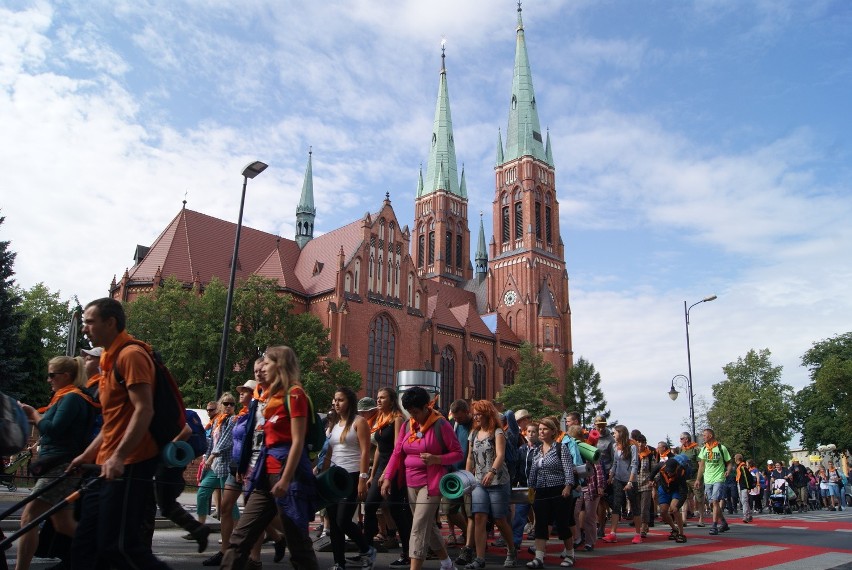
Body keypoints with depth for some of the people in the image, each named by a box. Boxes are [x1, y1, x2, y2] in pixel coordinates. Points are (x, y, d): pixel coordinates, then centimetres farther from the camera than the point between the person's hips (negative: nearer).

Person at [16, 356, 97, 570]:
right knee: (64, 524, 13)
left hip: (62, 467, -10)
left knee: (28, 517, -12)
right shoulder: (67, 397, 19)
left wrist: (35, 415, -3)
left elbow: (54, 429, -19)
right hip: (58, 466, 10)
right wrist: (35, 418, 6)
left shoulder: (72, 398, -10)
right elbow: (55, 431, 20)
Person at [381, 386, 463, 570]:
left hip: (431, 483, -7)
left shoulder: (441, 425, -10)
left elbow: (458, 453, -7)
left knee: (419, 528, -11)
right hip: (411, 483, 7)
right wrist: (387, 478, -2)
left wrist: (436, 459, -21)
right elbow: (397, 453, 7)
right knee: (428, 525, 17)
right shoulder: (407, 425, 7)